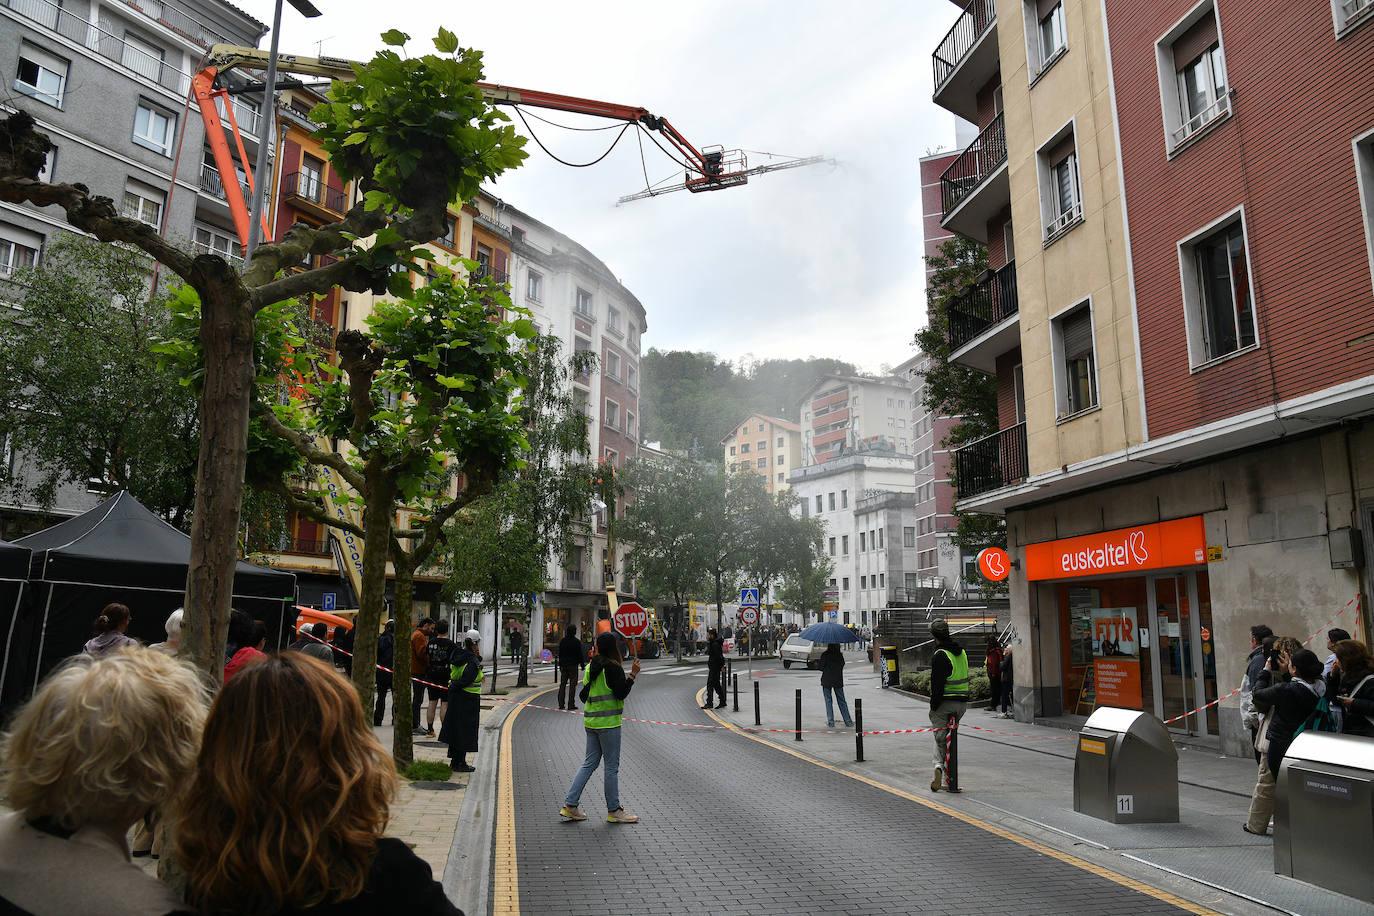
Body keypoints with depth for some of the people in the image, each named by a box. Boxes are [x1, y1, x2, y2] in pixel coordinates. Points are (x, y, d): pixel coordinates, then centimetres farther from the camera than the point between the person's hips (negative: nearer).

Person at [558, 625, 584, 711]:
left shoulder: (562, 641, 7)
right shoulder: (577, 642, -9)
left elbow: (559, 654, 12)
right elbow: (580, 655, -8)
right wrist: (582, 664, 1)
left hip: (563, 666, 5)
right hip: (573, 665, -5)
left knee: (562, 684, 9)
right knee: (572, 685, -2)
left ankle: (561, 704, 9)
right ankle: (571, 704, -3)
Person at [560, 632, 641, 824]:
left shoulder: (591, 667, 7)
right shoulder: (613, 667, -14)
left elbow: (583, 695, 13)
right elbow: (621, 693, -17)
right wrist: (633, 675, -14)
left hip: (590, 721, 7)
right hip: (608, 722, -7)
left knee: (590, 763, 14)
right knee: (611, 766, 3)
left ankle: (570, 805, 11)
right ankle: (614, 811, 11)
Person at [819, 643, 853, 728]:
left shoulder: (824, 655, -11)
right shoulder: (840, 655, -3)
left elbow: (821, 668, -9)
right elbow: (842, 665, 4)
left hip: (827, 680, -2)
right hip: (838, 680, 2)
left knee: (828, 701, 4)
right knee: (842, 701, 10)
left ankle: (830, 722, 1)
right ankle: (848, 722, 10)